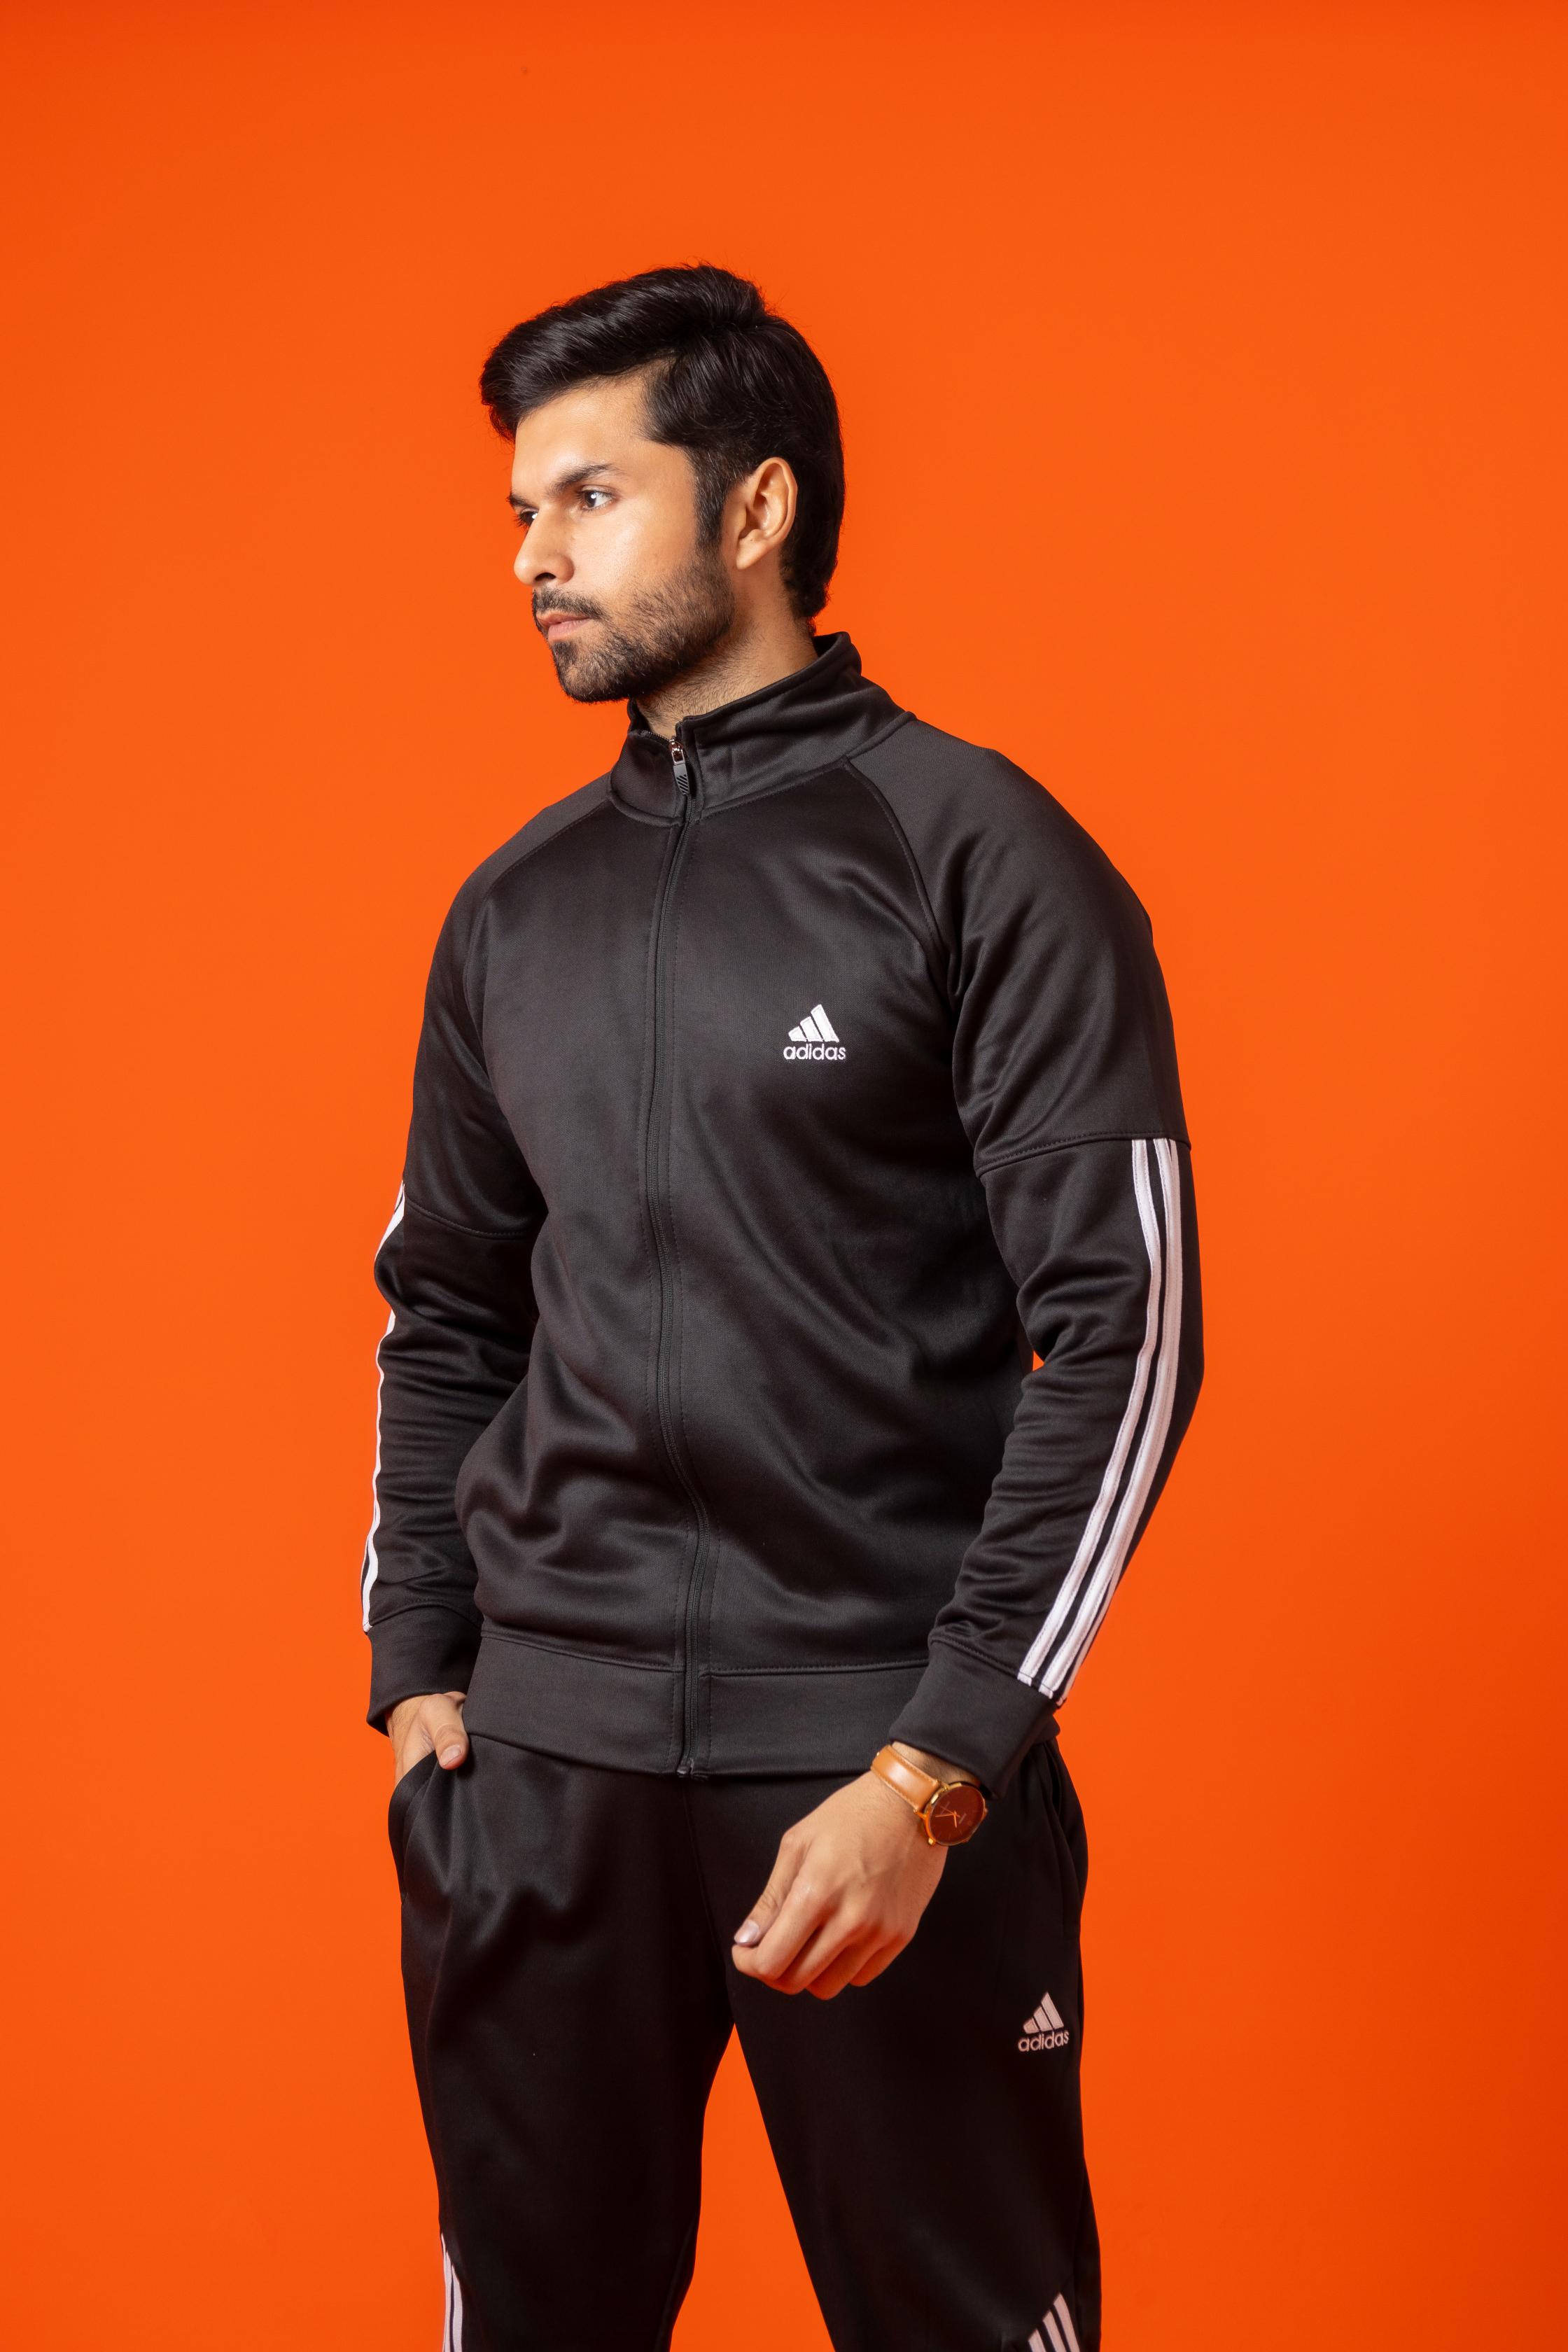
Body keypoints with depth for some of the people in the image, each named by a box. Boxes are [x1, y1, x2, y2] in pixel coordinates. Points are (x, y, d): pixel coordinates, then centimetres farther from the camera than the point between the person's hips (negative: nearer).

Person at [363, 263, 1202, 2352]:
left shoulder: (976, 856, -5)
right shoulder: (517, 908, 13)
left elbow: (1124, 1328, -10)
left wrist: (933, 1775, -15)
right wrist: (418, 1675, 8)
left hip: (887, 1748, -5)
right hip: (541, 1753, 5)